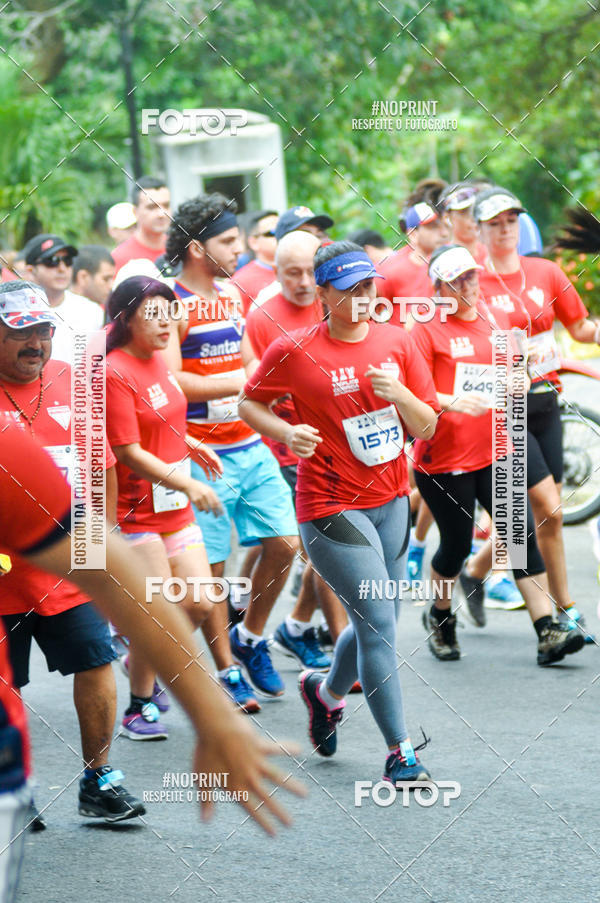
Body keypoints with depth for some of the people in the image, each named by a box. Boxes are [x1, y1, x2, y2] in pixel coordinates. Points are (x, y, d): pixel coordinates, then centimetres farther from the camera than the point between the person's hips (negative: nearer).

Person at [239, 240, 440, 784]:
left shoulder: (397, 343, 4)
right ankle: (400, 752, -4)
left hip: (391, 501, 6)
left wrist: (399, 393, -15)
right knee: (379, 623, -11)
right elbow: (250, 404, 3)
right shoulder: (296, 352, -9)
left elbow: (426, 427, 5)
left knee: (377, 623, 14)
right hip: (331, 508, -6)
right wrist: (285, 432, -16)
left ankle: (326, 690, 45)